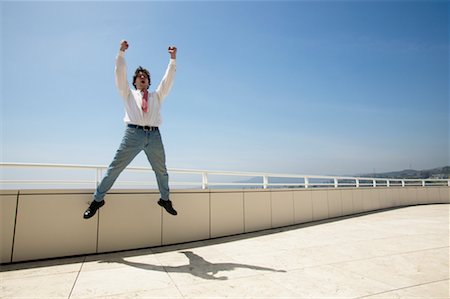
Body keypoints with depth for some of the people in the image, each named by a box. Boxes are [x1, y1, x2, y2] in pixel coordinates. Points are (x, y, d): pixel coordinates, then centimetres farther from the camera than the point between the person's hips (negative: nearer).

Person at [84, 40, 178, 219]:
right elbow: (120, 73, 12)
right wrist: (121, 52, 6)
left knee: (161, 170, 10)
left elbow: (168, 78, 19)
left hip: (154, 135, 2)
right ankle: (97, 200, 9)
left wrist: (173, 58, 13)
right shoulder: (129, 94, 21)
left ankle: (165, 200, 27)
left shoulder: (157, 96, 24)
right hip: (133, 134, -2)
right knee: (115, 167, -3)